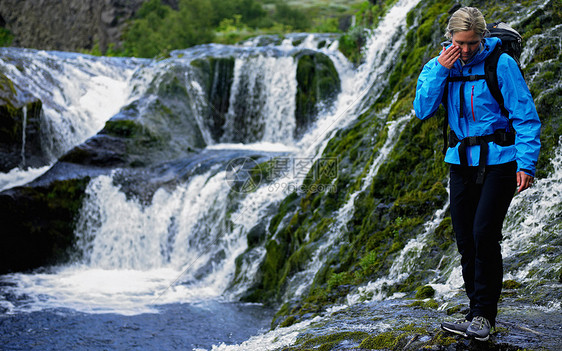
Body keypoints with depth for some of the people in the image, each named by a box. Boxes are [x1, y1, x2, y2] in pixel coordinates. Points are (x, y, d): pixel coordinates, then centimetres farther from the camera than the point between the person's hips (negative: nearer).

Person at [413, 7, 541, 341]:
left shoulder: (501, 65, -10)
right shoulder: (439, 65, 4)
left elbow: (526, 117, -9)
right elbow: (423, 110, -5)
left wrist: (526, 164, -18)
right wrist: (440, 71, -16)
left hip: (498, 160, -5)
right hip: (462, 162, 5)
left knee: (484, 234, -14)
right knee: (465, 239, 5)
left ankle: (485, 314, -3)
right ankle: (477, 314, 15)